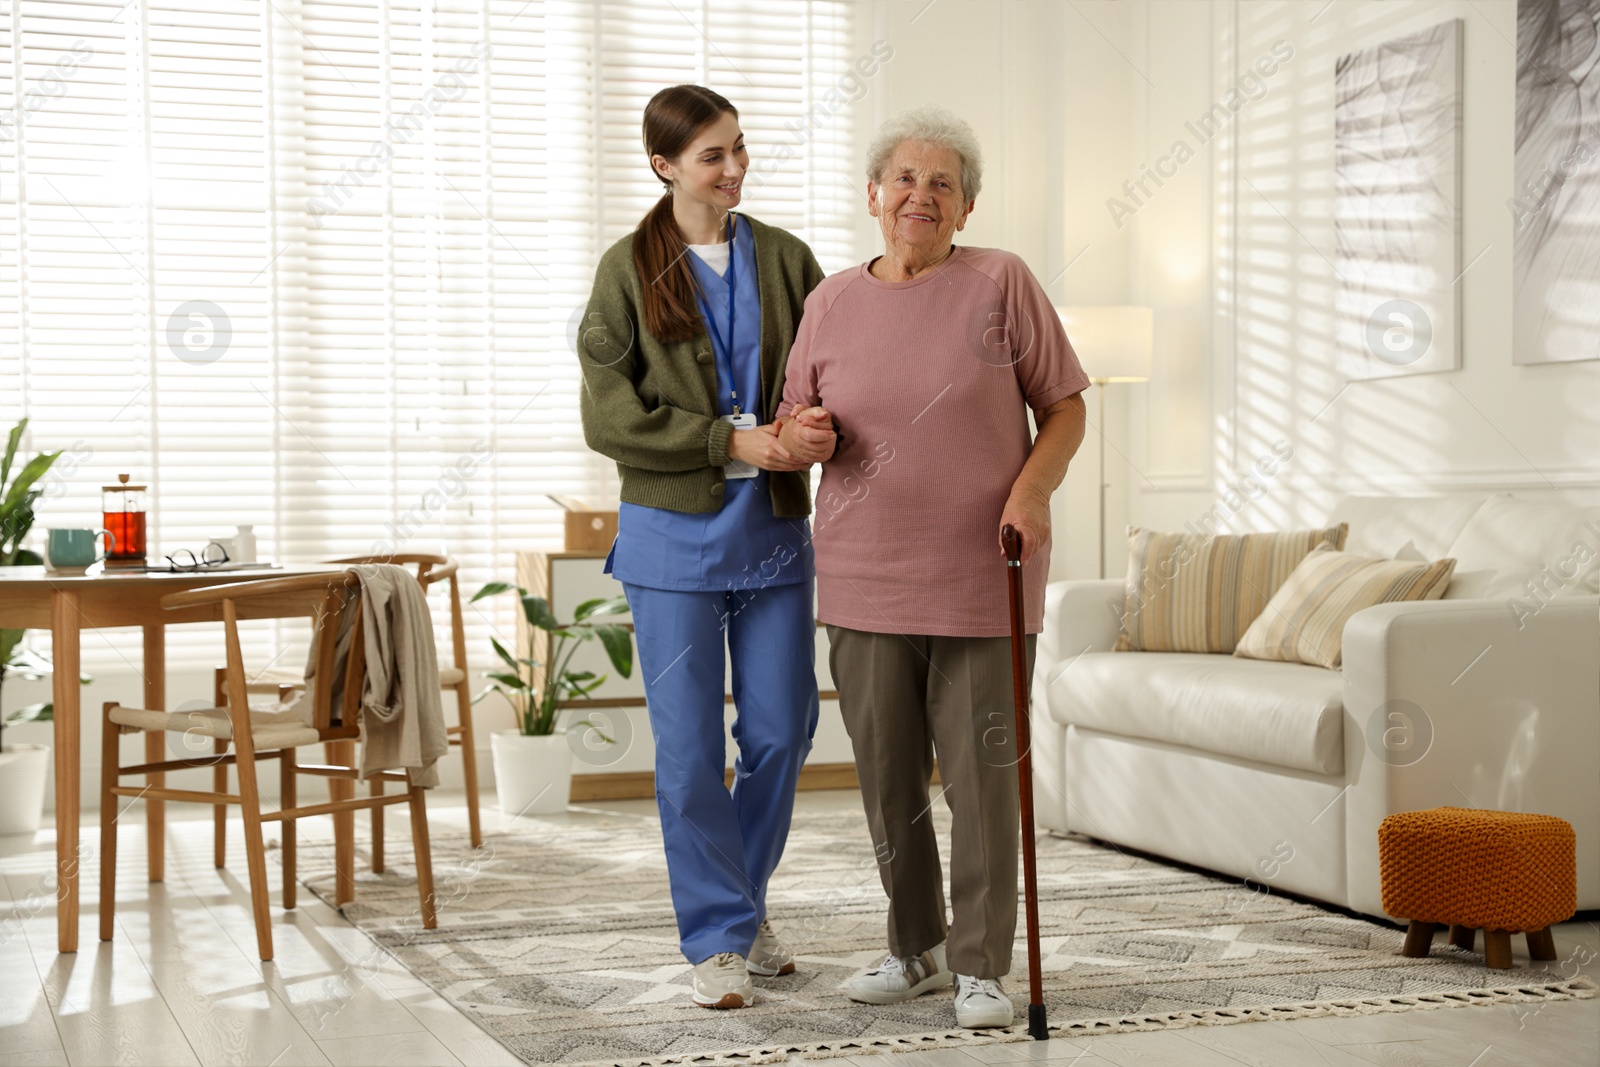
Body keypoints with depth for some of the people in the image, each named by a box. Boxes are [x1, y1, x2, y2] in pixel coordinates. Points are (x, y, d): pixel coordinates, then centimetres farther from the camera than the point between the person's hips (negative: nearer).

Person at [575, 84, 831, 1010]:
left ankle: (744, 902, 29)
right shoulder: (629, 270, -2)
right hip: (673, 535, -3)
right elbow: (609, 416, -8)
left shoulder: (785, 259, 6)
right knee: (690, 748, 0)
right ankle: (720, 938, 12)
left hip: (774, 533, 3)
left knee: (781, 734, 7)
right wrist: (731, 441, -16)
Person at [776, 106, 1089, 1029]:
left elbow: (1066, 407, 2)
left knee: (982, 775, -1)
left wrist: (1031, 490, -15)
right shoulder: (832, 302, 9)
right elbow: (795, 424, 16)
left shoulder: (1001, 283, 0)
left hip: (981, 580, -3)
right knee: (887, 777, 9)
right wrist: (803, 434, -8)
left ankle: (982, 968, 9)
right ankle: (916, 949, 25)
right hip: (865, 580, 3)